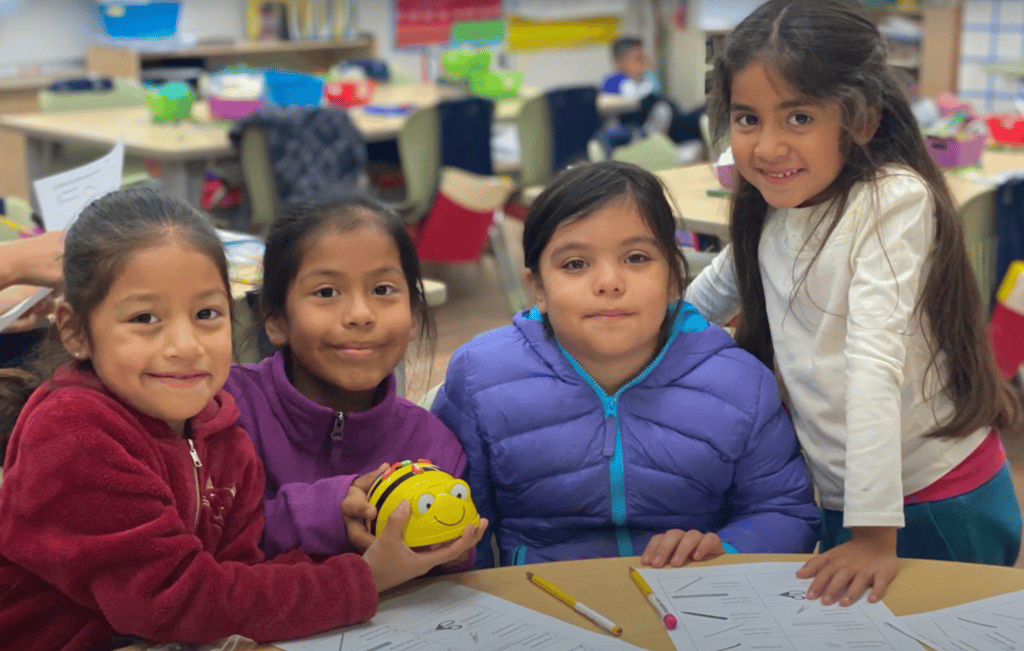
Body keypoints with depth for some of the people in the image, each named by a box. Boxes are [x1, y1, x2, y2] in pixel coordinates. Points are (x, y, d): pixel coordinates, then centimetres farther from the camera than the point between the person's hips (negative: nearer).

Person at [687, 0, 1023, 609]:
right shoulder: (771, 210, 1)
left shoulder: (895, 201, -20)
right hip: (841, 501, 6)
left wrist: (876, 532, -30)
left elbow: (874, 359, -28)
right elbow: (720, 286, 22)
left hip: (941, 506, -6)